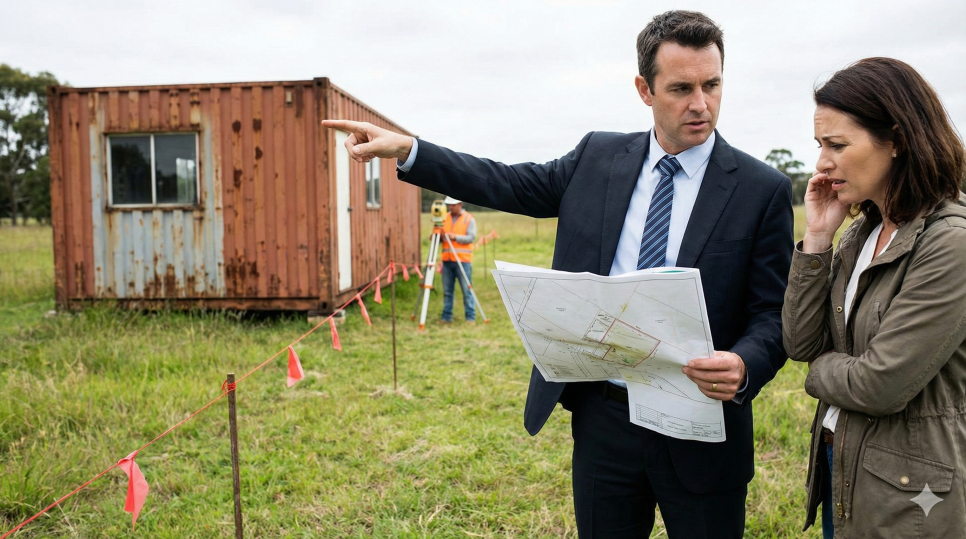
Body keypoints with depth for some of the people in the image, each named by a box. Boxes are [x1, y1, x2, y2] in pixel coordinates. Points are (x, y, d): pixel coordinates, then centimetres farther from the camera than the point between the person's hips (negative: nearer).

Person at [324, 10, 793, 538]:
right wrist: (405, 148, 1)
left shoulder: (763, 189, -6)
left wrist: (745, 365, -27)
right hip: (603, 415, 3)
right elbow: (510, 185, 7)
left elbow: (774, 312, -6)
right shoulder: (598, 157, 2)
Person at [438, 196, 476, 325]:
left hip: (463, 260, -4)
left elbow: (471, 237, -9)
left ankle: (471, 317, 1)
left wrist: (455, 237, -19)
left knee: (466, 290, -4)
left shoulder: (469, 219, 1)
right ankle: (446, 317, 11)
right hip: (447, 260, 4)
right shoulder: (445, 219, 13)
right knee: (447, 290, 5)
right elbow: (441, 238, 13)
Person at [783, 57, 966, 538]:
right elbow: (800, 343, -2)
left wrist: (821, 368, -4)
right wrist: (817, 238, -8)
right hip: (841, 465, 7)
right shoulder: (863, 230, 3)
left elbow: (881, 386, -24)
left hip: (907, 496, -7)